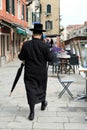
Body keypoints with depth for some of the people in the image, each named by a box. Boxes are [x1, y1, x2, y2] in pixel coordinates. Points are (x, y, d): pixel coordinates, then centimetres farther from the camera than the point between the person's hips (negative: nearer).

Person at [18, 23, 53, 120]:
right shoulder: (44, 45, -11)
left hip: (29, 72, 0)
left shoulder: (26, 44, -8)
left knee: (30, 90, 2)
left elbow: (21, 57, -2)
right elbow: (50, 58, -8)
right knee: (42, 87, 21)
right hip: (41, 72, 0)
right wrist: (50, 53, 12)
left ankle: (32, 112, 0)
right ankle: (43, 104, 41)